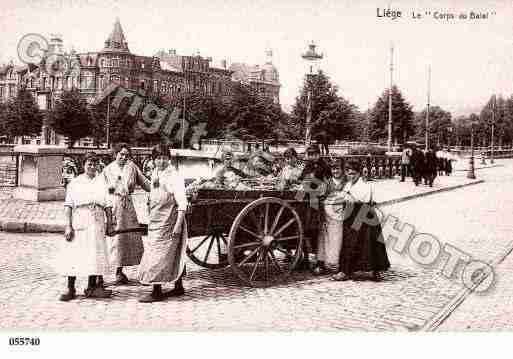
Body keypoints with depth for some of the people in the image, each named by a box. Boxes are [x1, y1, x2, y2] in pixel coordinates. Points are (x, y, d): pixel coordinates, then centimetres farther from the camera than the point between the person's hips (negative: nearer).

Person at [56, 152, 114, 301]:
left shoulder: (101, 182, 11)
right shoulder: (74, 183, 5)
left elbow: (108, 206, 9)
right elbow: (68, 206, -1)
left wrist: (110, 224, 3)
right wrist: (68, 226, -9)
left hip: (97, 224, 2)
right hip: (78, 224, -2)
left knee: (95, 255, 3)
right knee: (74, 256, -2)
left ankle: (91, 288, 14)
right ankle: (70, 289, 7)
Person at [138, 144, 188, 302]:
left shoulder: (174, 177, -13)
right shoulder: (154, 174, 11)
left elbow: (182, 204, -16)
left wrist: (178, 225, -21)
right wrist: (150, 218, 22)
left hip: (168, 223, -8)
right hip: (155, 222, 8)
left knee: (158, 257, -7)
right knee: (172, 256, 14)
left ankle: (156, 292, -1)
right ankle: (178, 287, 23)